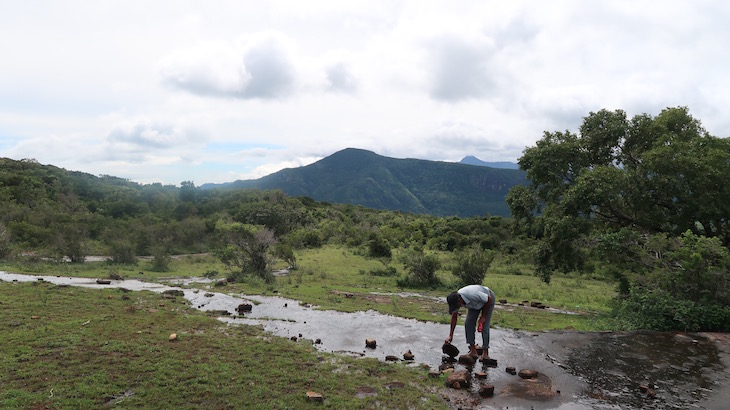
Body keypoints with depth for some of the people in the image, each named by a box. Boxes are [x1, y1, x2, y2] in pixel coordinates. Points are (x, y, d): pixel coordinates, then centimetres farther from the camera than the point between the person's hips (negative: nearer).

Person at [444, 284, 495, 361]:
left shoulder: (472, 295, -44)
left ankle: (485, 352, -1)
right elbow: (454, 317, -9)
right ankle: (473, 350, 0)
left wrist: (483, 316, -19)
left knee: (484, 325, -13)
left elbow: (489, 299, -26)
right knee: (468, 323, -8)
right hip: (475, 304, 6)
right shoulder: (455, 300, -24)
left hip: (487, 300, -6)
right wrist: (450, 335, -9)